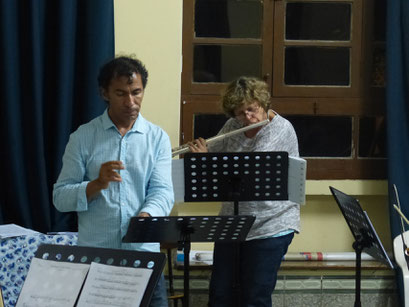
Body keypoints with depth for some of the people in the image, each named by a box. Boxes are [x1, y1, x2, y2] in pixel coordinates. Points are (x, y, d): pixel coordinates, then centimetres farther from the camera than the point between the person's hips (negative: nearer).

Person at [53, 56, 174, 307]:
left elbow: (162, 191, -6)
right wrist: (97, 184, -19)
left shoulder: (158, 138, 5)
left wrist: (145, 216, -26)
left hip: (144, 252, 1)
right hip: (94, 256, -1)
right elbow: (60, 198, -2)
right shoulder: (83, 137, 2)